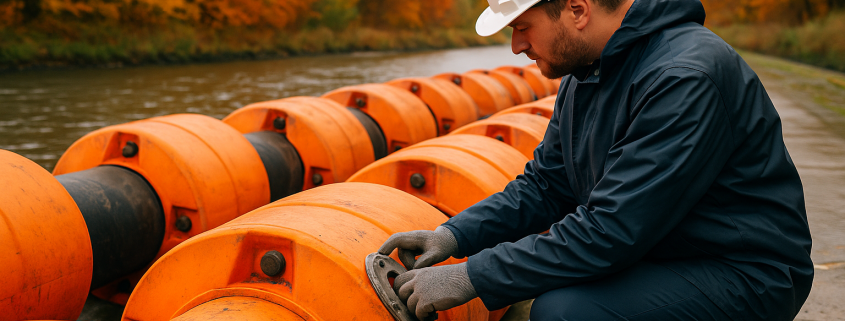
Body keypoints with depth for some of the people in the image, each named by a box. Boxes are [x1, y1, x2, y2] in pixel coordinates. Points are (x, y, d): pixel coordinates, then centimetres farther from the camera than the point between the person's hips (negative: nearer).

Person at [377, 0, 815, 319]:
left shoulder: (686, 78, -27)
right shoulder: (583, 73, 3)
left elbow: (611, 230, -30)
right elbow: (543, 185, 9)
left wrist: (471, 277, -25)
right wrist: (455, 235, -6)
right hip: (651, 254, 9)